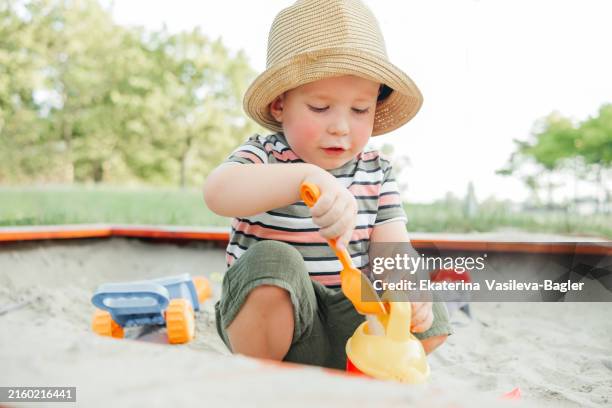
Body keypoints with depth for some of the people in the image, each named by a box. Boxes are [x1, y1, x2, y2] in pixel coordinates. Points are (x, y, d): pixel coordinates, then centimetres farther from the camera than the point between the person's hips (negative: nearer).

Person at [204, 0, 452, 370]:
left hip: (340, 324, 4)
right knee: (270, 261, -33)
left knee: (430, 320, -14)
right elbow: (217, 192, -35)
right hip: (270, 319, -3)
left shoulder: (376, 172, 1)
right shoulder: (263, 156, -12)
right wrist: (306, 177, -51)